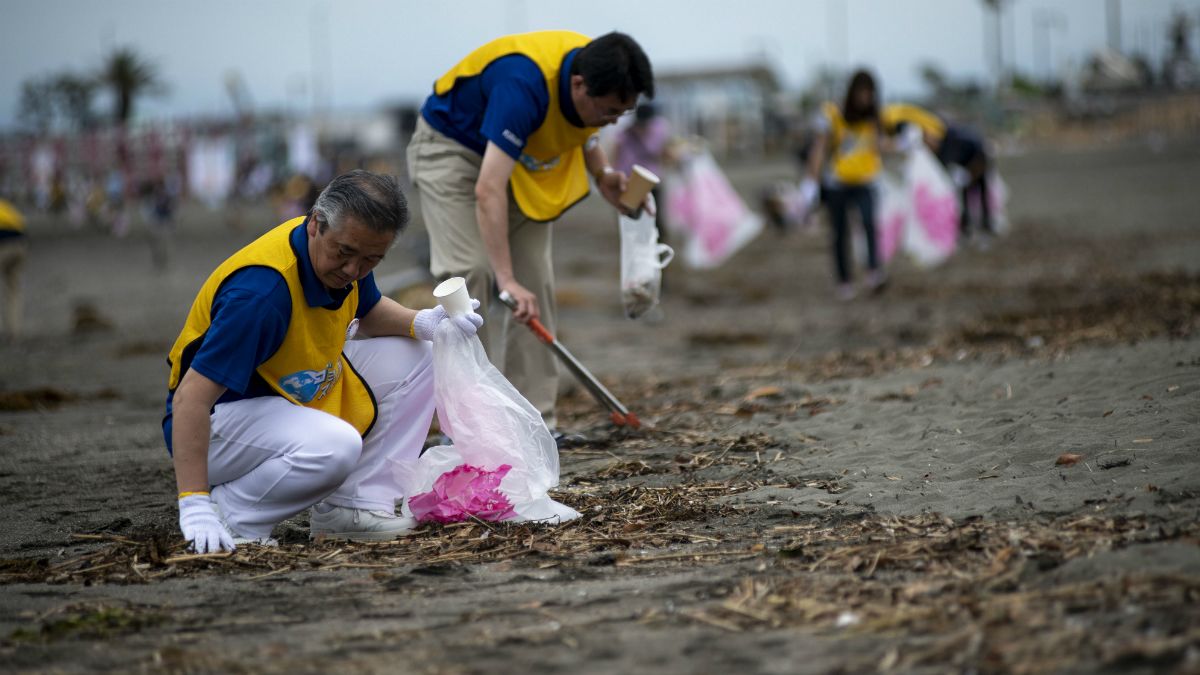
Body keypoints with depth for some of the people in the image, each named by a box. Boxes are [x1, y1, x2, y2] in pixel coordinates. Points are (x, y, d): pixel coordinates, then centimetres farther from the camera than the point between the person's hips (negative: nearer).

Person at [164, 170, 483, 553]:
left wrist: (422, 323, -5)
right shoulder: (264, 288, -33)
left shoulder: (347, 250, -6)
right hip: (222, 417, -9)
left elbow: (368, 311, 18)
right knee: (334, 446, -36)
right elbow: (192, 396, -34)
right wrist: (194, 506, -39)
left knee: (412, 357, 4)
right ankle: (226, 514, -13)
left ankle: (349, 506, 1)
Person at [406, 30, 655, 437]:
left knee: (535, 280, -1)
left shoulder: (595, 72, -18)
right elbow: (488, 190, -46)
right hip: (452, 145, -7)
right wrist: (506, 279, -51)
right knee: (471, 272, -20)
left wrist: (602, 173, -12)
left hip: (519, 156, 7)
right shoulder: (524, 85, -40)